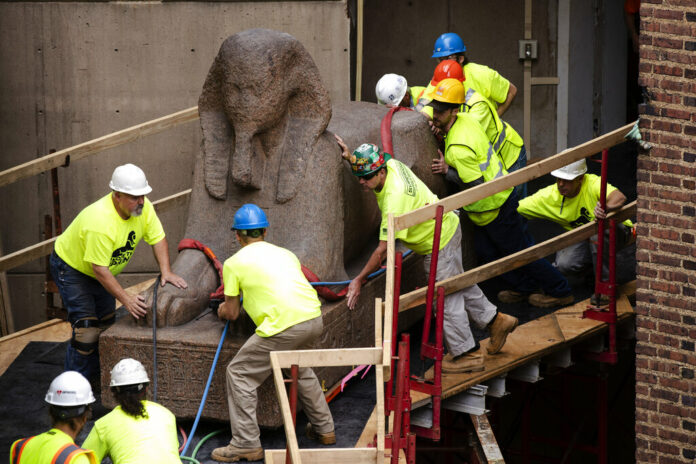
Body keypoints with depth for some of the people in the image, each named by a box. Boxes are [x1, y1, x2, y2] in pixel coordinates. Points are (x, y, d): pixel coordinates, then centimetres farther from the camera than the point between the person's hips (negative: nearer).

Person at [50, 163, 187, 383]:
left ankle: (96, 376, 24)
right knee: (86, 328, -14)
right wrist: (126, 299, -37)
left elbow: (158, 239, -7)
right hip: (71, 266, -8)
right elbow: (99, 269, -35)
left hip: (100, 270, 8)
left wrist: (166, 271, -21)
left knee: (106, 323, 10)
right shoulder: (101, 222, -39)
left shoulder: (142, 208, -18)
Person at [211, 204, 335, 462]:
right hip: (314, 318, 7)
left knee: (239, 374, 7)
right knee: (300, 369, 34)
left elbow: (232, 314, 14)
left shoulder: (234, 263, 9)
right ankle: (324, 429, 38)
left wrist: (224, 309, 38)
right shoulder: (285, 254, 24)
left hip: (284, 326, -7)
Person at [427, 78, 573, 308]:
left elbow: (476, 187, -29)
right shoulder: (466, 119, -4)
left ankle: (560, 291, 23)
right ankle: (524, 287, 35)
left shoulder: (458, 148, -32)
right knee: (486, 250, 21)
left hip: (494, 207, -10)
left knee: (520, 251, 7)